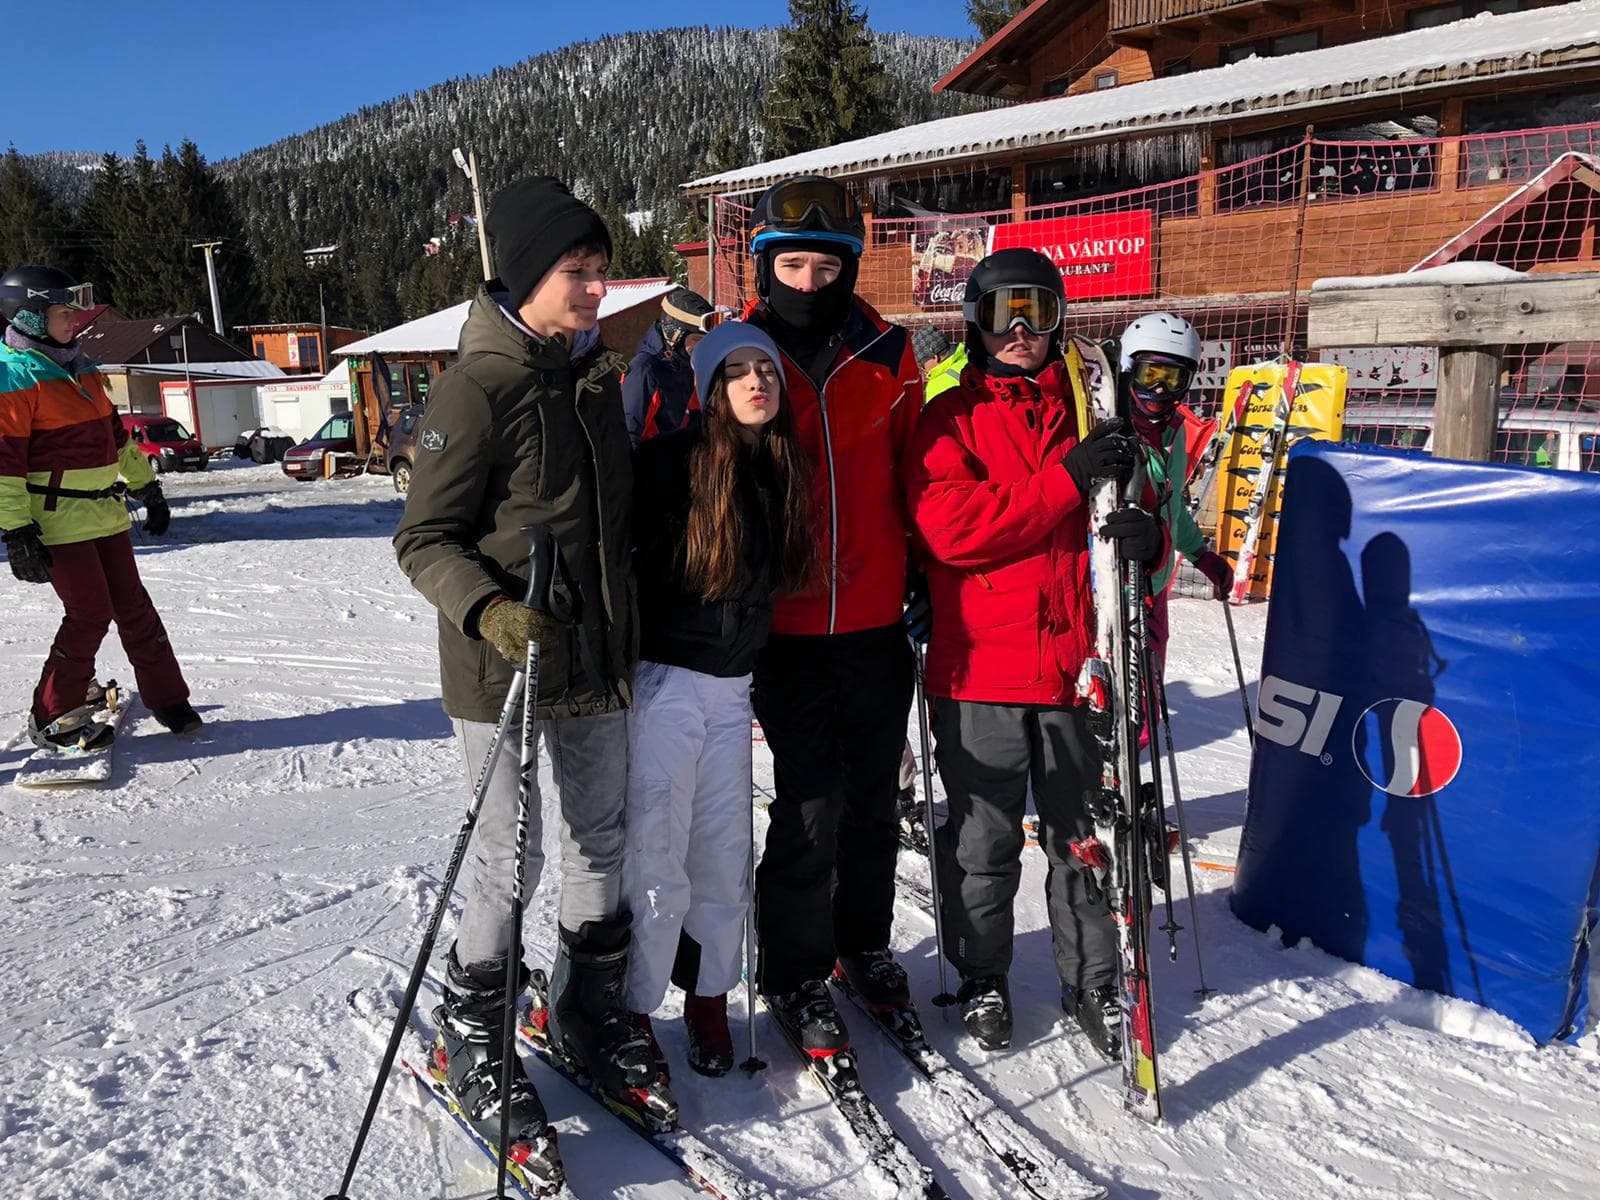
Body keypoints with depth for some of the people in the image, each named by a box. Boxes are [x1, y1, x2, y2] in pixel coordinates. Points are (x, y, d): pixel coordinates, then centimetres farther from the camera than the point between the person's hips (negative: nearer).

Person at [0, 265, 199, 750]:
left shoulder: (78, 366, 13)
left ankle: (166, 697, 21)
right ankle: (52, 719, 9)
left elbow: (115, 433, 22)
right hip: (56, 518, -7)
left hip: (105, 511, 8)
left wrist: (147, 488, 23)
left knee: (133, 605, 10)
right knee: (90, 613, -6)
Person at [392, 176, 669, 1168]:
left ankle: (590, 1011, 36)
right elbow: (425, 539, -12)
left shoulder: (597, 374, 9)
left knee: (603, 840, 16)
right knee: (513, 857, 2)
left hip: (599, 657, 7)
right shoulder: (479, 387, -14)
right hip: (507, 665, -7)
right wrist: (490, 611, -27)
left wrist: (635, 611, 18)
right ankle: (475, 1035, 26)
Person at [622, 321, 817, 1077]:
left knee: (725, 853, 11)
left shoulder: (783, 472, 8)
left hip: (734, 687, 6)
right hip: (665, 681, -5)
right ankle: (635, 1011, 19)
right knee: (657, 860, -1)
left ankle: (709, 999, 30)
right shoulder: (672, 461, -12)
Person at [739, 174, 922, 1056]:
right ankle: (794, 974, 19)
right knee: (811, 803, -2)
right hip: (784, 627, -3)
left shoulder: (888, 354, 5)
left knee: (873, 797, 14)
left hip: (876, 621, 3)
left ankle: (864, 942, 36)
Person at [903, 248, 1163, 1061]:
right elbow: (948, 528, -14)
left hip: (1075, 659, 2)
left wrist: (1144, 536, -11)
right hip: (980, 666, -2)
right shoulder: (948, 419, 2)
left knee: (1082, 834, 12)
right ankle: (981, 976, 30)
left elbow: (1128, 507, 14)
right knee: (983, 838, 10)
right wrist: (1065, 480, -17)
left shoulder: (1091, 407, 10)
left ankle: (1091, 981, 29)